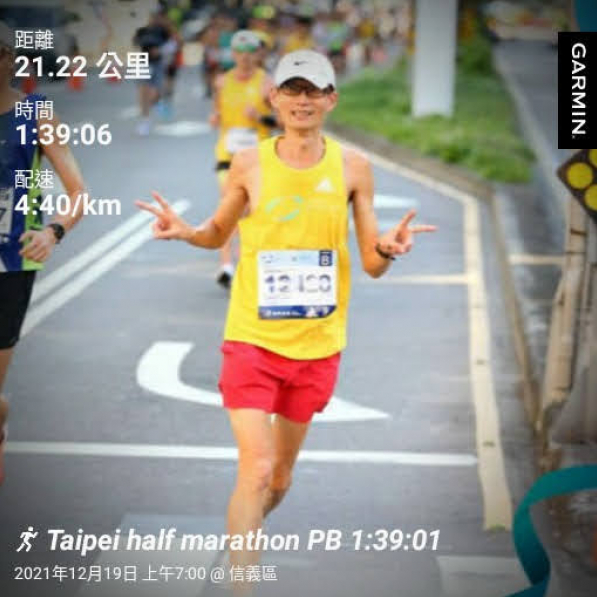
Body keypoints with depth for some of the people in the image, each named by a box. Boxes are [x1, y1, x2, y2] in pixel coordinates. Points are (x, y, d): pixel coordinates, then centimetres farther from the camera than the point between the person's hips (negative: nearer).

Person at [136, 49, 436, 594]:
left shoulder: (351, 167, -2)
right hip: (252, 338, -2)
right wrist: (185, 231, -11)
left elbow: (372, 265, 2)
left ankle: (245, 535, 46)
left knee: (281, 476, 16)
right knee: (256, 468, -14)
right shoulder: (250, 164, -4)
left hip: (317, 344, 2)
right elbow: (219, 234, 11)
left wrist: (387, 248, -21)